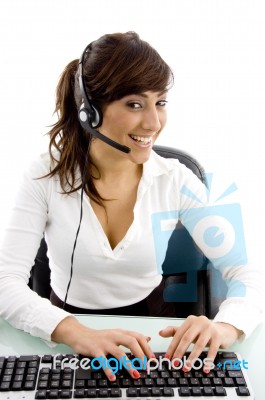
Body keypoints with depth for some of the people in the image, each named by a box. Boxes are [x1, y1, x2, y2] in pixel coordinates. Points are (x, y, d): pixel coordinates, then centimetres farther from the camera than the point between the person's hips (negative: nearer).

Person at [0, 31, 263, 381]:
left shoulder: (175, 180, -9)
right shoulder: (46, 177, -12)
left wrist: (226, 327, -32)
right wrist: (77, 334, -35)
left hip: (150, 336, 1)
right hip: (68, 340, 0)